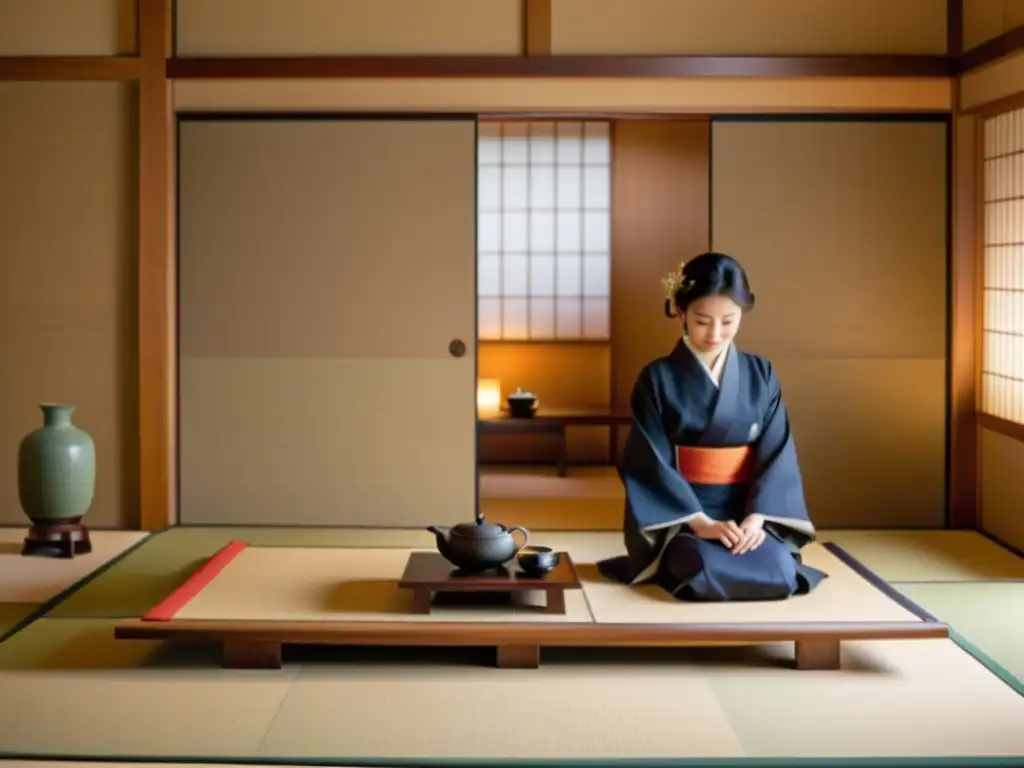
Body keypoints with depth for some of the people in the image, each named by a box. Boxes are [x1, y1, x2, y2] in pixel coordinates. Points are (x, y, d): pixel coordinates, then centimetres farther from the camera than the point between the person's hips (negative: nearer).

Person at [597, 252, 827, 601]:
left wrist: (756, 517, -16)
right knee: (710, 575, -31)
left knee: (782, 574, -22)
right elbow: (651, 463, -9)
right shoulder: (657, 379, -4)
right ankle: (675, 561, 5)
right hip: (677, 517, -3)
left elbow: (777, 453, 0)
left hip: (745, 511, 4)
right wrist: (700, 521, -20)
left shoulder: (761, 375, 5)